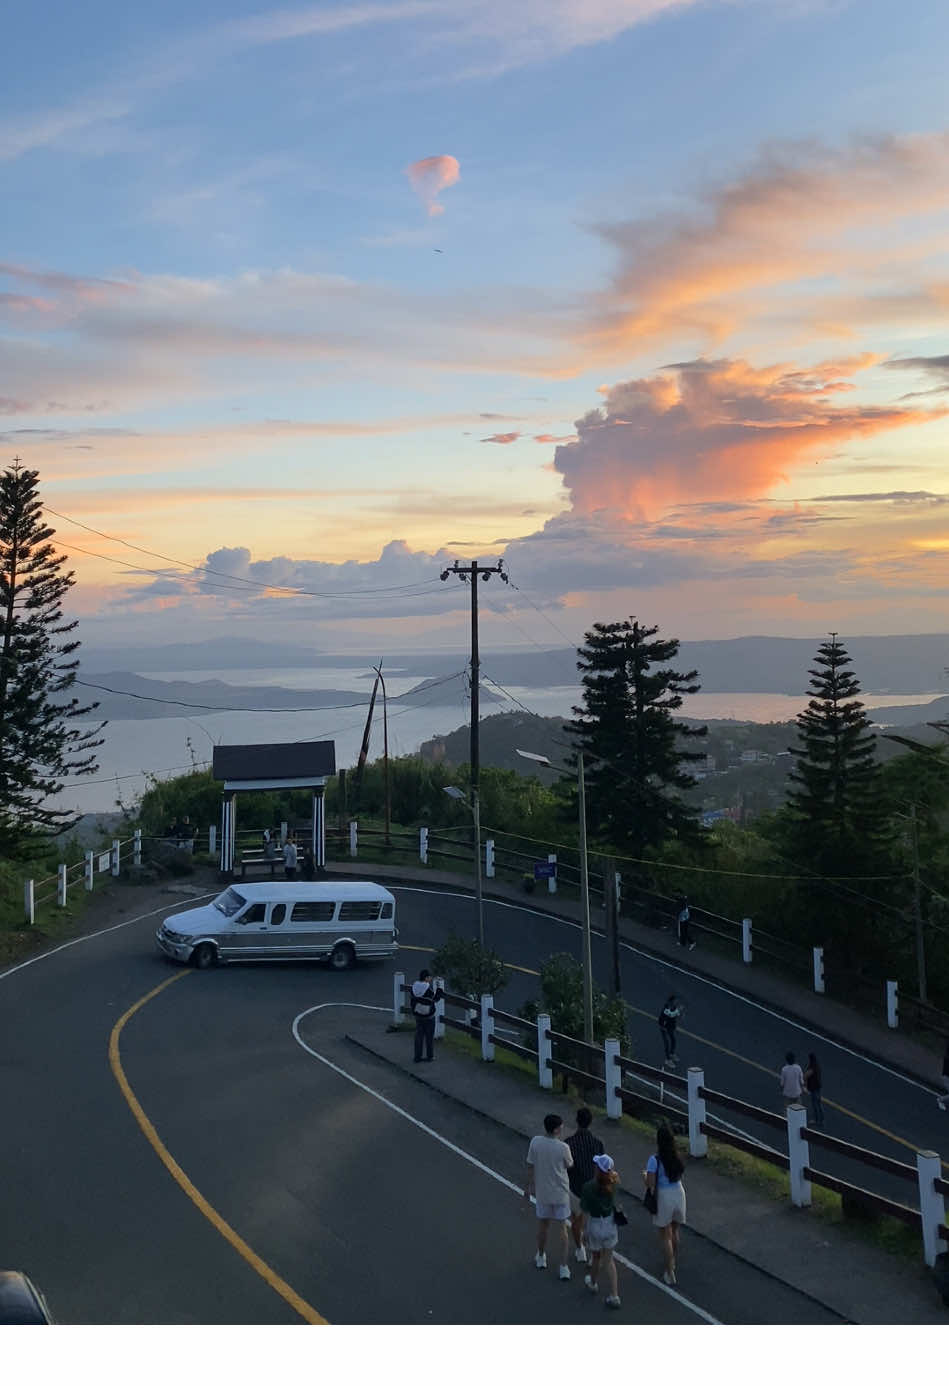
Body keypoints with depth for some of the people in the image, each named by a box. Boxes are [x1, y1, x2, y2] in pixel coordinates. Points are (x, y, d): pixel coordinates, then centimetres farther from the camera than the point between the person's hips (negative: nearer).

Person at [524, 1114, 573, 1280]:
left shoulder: (535, 1142, -14)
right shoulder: (563, 1147, -22)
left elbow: (530, 1167, -4)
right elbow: (569, 1165, -2)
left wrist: (529, 1186, 10)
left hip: (542, 1193, 2)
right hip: (561, 1193, -2)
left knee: (543, 1224, 22)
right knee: (563, 1229, 11)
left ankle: (541, 1257, 40)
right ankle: (564, 1267, 12)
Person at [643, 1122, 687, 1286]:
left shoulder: (654, 1160, -20)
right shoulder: (676, 1157, -5)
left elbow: (650, 1184, -19)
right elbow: (680, 1174, 9)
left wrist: (644, 1175, 0)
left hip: (664, 1197, -5)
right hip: (679, 1193, 5)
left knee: (665, 1236, 9)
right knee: (675, 1232, 26)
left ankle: (670, 1273, 13)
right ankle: (674, 1261, 44)